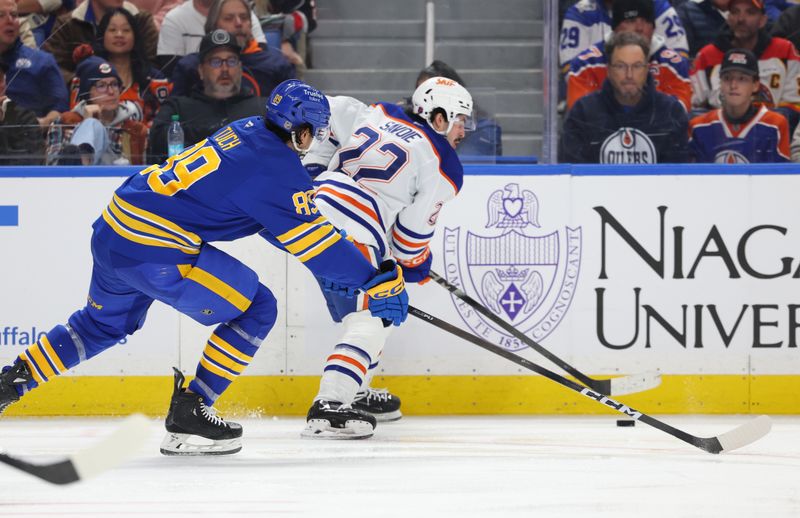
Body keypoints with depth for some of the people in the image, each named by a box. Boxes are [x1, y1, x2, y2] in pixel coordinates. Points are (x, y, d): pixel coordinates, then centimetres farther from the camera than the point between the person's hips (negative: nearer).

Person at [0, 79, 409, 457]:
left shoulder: (246, 131, 14)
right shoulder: (278, 167, -13)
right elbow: (311, 241, -13)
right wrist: (377, 280, -7)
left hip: (112, 229, 9)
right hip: (154, 251, -9)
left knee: (104, 323, 32)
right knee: (255, 310, 0)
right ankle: (188, 416, 1)